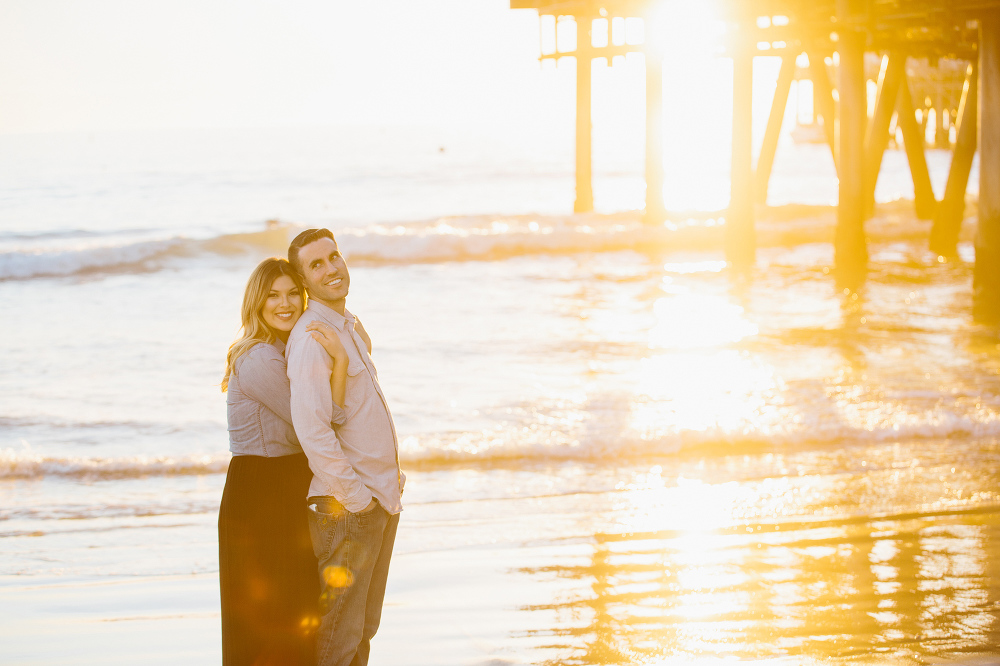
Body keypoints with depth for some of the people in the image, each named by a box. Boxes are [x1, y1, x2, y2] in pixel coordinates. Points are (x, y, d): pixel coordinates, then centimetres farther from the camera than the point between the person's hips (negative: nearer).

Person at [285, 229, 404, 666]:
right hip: (346, 506, -9)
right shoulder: (311, 339, -16)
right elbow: (311, 429, -24)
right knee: (340, 630, -4)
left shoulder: (353, 329, 14)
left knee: (364, 627, 15)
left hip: (381, 497, 9)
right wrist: (355, 498, -20)